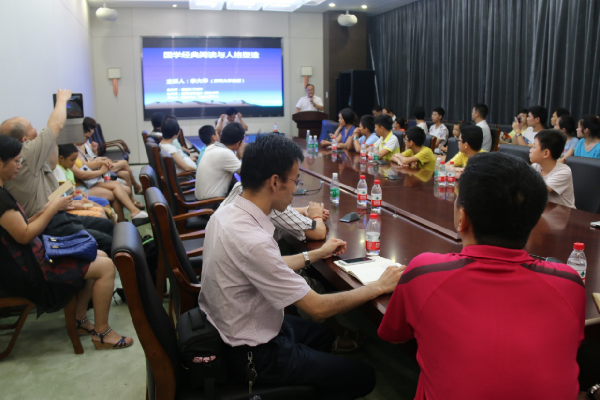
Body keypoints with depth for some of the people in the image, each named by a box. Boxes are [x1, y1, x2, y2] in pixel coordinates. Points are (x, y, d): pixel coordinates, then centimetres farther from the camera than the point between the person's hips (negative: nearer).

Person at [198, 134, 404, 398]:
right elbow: (317, 308, -26)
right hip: (253, 355, -9)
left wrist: (318, 254, 15)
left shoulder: (227, 213, -6)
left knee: (327, 336, 27)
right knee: (363, 376, 3)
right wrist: (379, 286, -15)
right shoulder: (252, 241, -34)